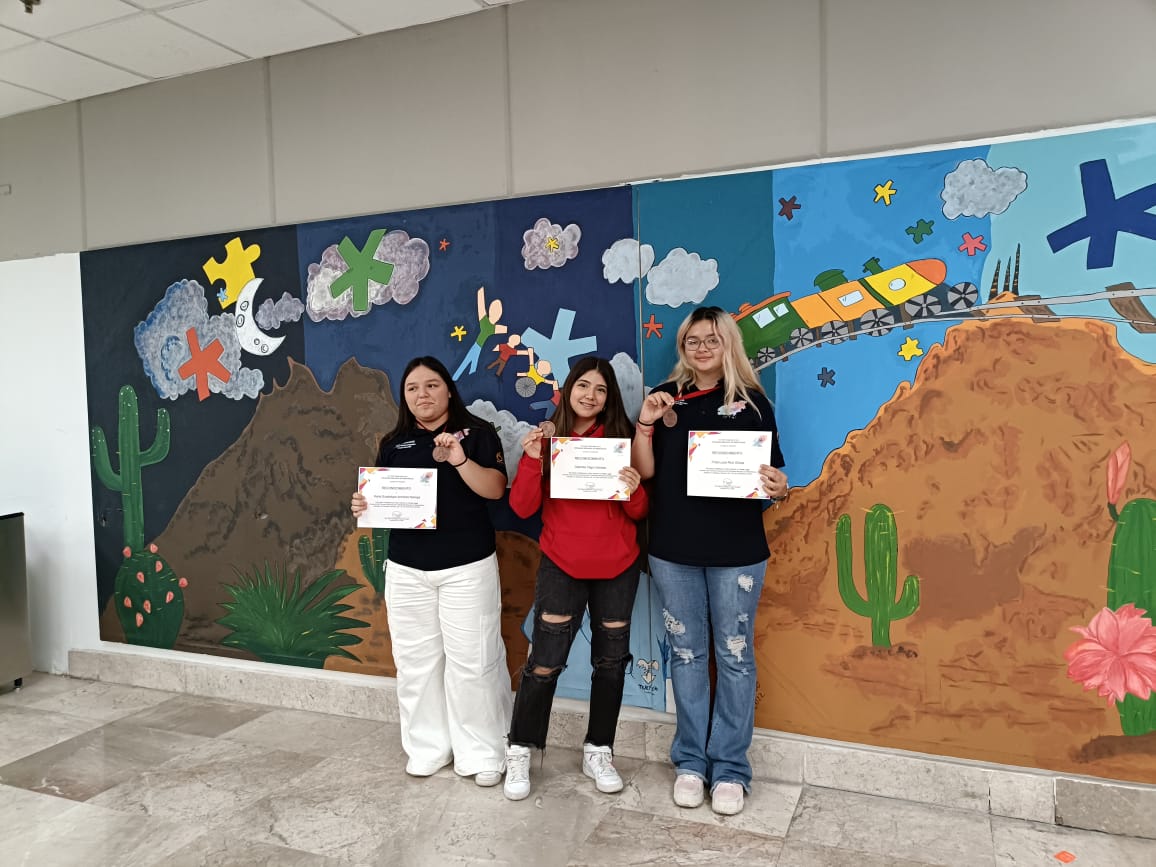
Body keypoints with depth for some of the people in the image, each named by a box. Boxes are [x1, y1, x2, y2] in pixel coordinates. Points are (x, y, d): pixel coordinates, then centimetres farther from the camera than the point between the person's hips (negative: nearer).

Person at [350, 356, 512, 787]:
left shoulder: (477, 432, -1)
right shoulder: (394, 443, 11)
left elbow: (495, 489, -11)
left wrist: (460, 461, -26)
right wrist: (364, 505, -9)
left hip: (467, 566, -4)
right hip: (406, 569, 4)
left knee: (471, 661, 1)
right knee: (416, 661, 11)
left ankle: (482, 754, 15)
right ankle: (427, 747, 27)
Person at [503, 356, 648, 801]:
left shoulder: (622, 438, 0)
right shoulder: (547, 437, -2)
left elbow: (639, 513, 2)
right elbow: (522, 507, -7)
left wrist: (634, 490, -19)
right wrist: (532, 459, -20)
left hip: (617, 566, 2)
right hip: (561, 565, -2)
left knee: (610, 660, 11)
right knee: (545, 660, -1)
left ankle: (598, 752, 29)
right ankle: (519, 752, 19)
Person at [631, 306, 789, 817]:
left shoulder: (751, 401, 2)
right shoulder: (666, 397, 6)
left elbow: (772, 471, 3)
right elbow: (644, 471, 0)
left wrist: (778, 488, -18)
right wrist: (645, 421, -13)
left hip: (737, 550, -1)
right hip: (673, 549, 2)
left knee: (734, 656, 7)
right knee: (686, 654, 12)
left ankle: (730, 767, 21)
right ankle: (690, 760, 27)